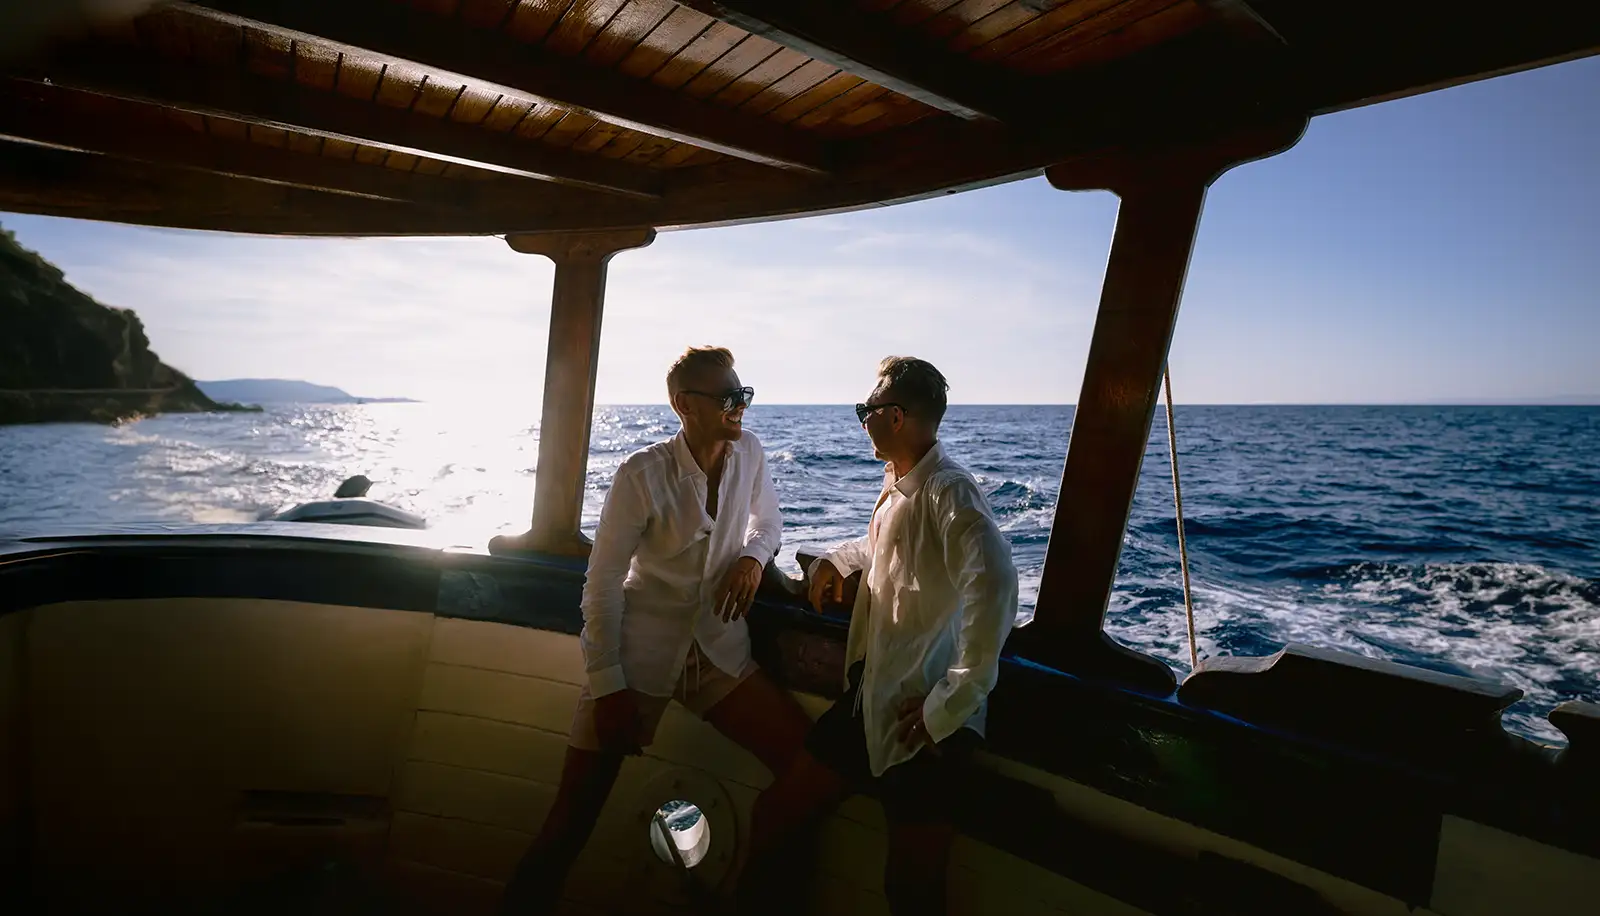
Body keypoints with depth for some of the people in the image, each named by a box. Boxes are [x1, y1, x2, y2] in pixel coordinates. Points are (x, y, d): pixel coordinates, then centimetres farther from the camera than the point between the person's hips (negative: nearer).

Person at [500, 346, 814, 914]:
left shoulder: (748, 453, -2)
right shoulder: (642, 475, -14)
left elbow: (768, 521, 17)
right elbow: (602, 585, -11)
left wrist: (752, 556, -6)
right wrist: (608, 687, -14)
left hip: (719, 653, 4)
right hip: (637, 656, -4)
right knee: (569, 825, -3)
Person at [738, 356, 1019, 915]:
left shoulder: (948, 490, -19)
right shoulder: (897, 486, 9)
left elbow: (994, 587, -34)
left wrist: (948, 707, -29)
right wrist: (836, 560, 11)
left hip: (921, 722, -8)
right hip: (869, 701, 8)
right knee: (775, 817, 14)